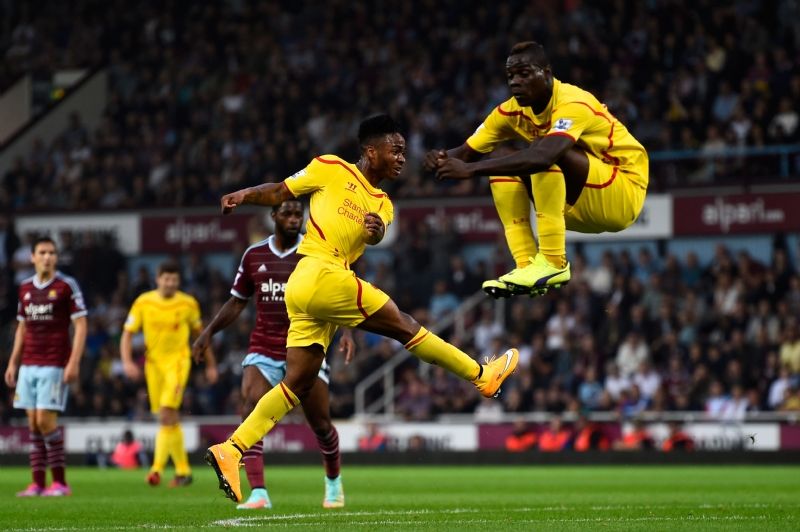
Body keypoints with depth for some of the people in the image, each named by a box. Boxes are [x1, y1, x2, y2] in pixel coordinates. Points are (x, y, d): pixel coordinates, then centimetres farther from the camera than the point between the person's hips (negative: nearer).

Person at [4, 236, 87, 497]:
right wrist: (13, 362, 15)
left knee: (45, 420, -12)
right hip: (29, 365, 6)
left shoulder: (66, 285, -5)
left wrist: (74, 362, -15)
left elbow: (80, 325, -7)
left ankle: (60, 482, -4)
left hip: (54, 365, -6)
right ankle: (37, 483, 5)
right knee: (33, 423, 3)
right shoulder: (25, 287, 12)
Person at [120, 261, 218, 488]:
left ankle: (157, 468, -21)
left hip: (178, 361, -3)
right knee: (170, 419, 9)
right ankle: (183, 470, 21)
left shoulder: (188, 304, -1)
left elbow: (200, 333, 13)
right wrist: (127, 362, -16)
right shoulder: (143, 303, -1)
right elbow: (127, 334, 0)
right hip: (154, 362, 3)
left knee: (166, 415, -19)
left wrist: (211, 365, 16)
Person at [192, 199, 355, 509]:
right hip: (263, 352, 2)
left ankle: (333, 482, 33)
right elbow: (237, 302, 17)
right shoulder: (254, 256, 7)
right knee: (250, 416, -20)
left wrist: (347, 330, -18)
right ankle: (258, 494, -25)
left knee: (320, 424, 4)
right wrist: (209, 332, 8)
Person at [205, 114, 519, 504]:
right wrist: (243, 195, -8)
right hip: (320, 274, -8)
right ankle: (482, 376, 10)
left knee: (299, 384, 4)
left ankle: (231, 450, -1)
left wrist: (376, 231, -22)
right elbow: (279, 193, 8)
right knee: (403, 325, -1)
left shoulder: (383, 205, 21)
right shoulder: (331, 170, 3)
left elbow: (376, 233, 0)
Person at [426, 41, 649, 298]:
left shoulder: (573, 104, -26)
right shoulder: (513, 110, -2)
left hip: (624, 193, -8)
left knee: (547, 154, -30)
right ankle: (527, 266, -15)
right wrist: (444, 159, -29)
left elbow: (544, 156, -44)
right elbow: (467, 152, -3)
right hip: (579, 206, 8)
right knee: (502, 159, -7)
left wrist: (471, 169, -46)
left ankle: (553, 263, -28)